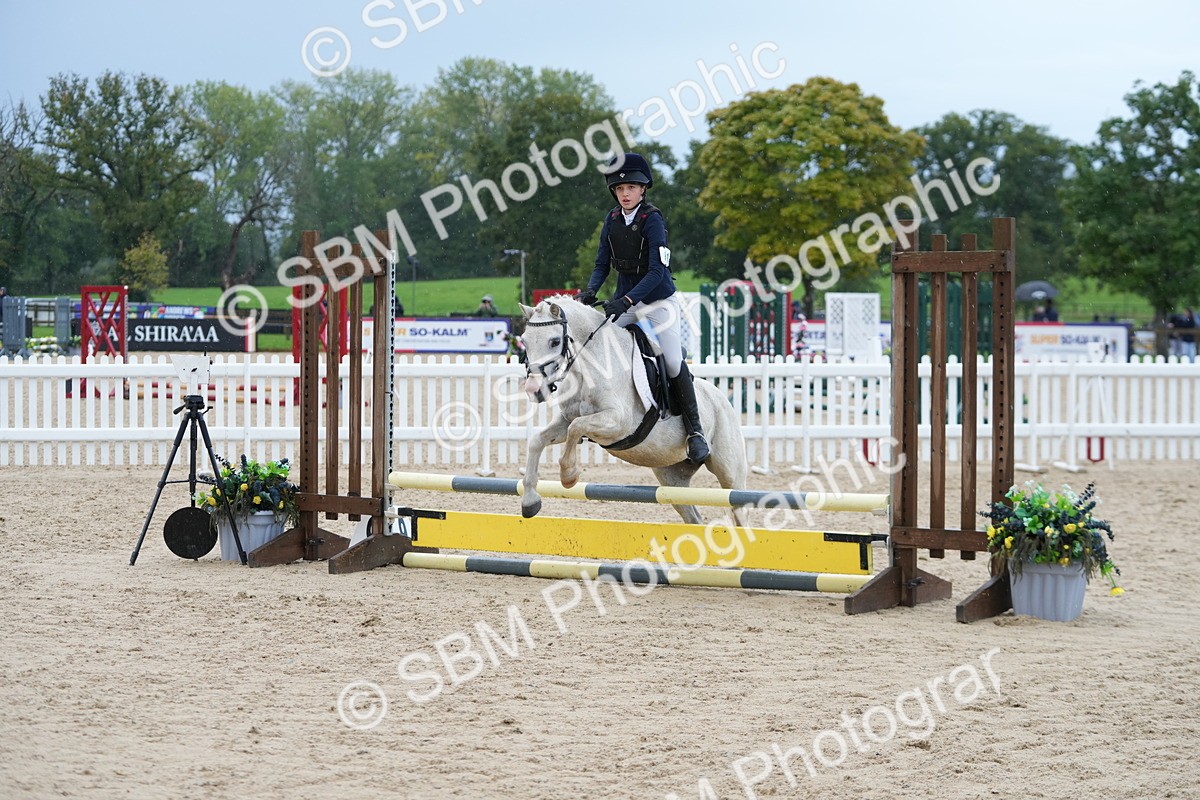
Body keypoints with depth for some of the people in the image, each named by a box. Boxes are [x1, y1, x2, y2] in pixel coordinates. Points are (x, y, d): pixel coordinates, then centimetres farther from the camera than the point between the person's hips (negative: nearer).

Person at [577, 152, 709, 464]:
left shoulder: (652, 220, -18)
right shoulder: (612, 220, 0)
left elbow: (657, 272, -25)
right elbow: (602, 264, 5)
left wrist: (626, 301, -35)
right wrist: (590, 290, -16)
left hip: (659, 301, -6)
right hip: (625, 300, 6)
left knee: (673, 363, -12)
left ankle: (695, 432, -2)